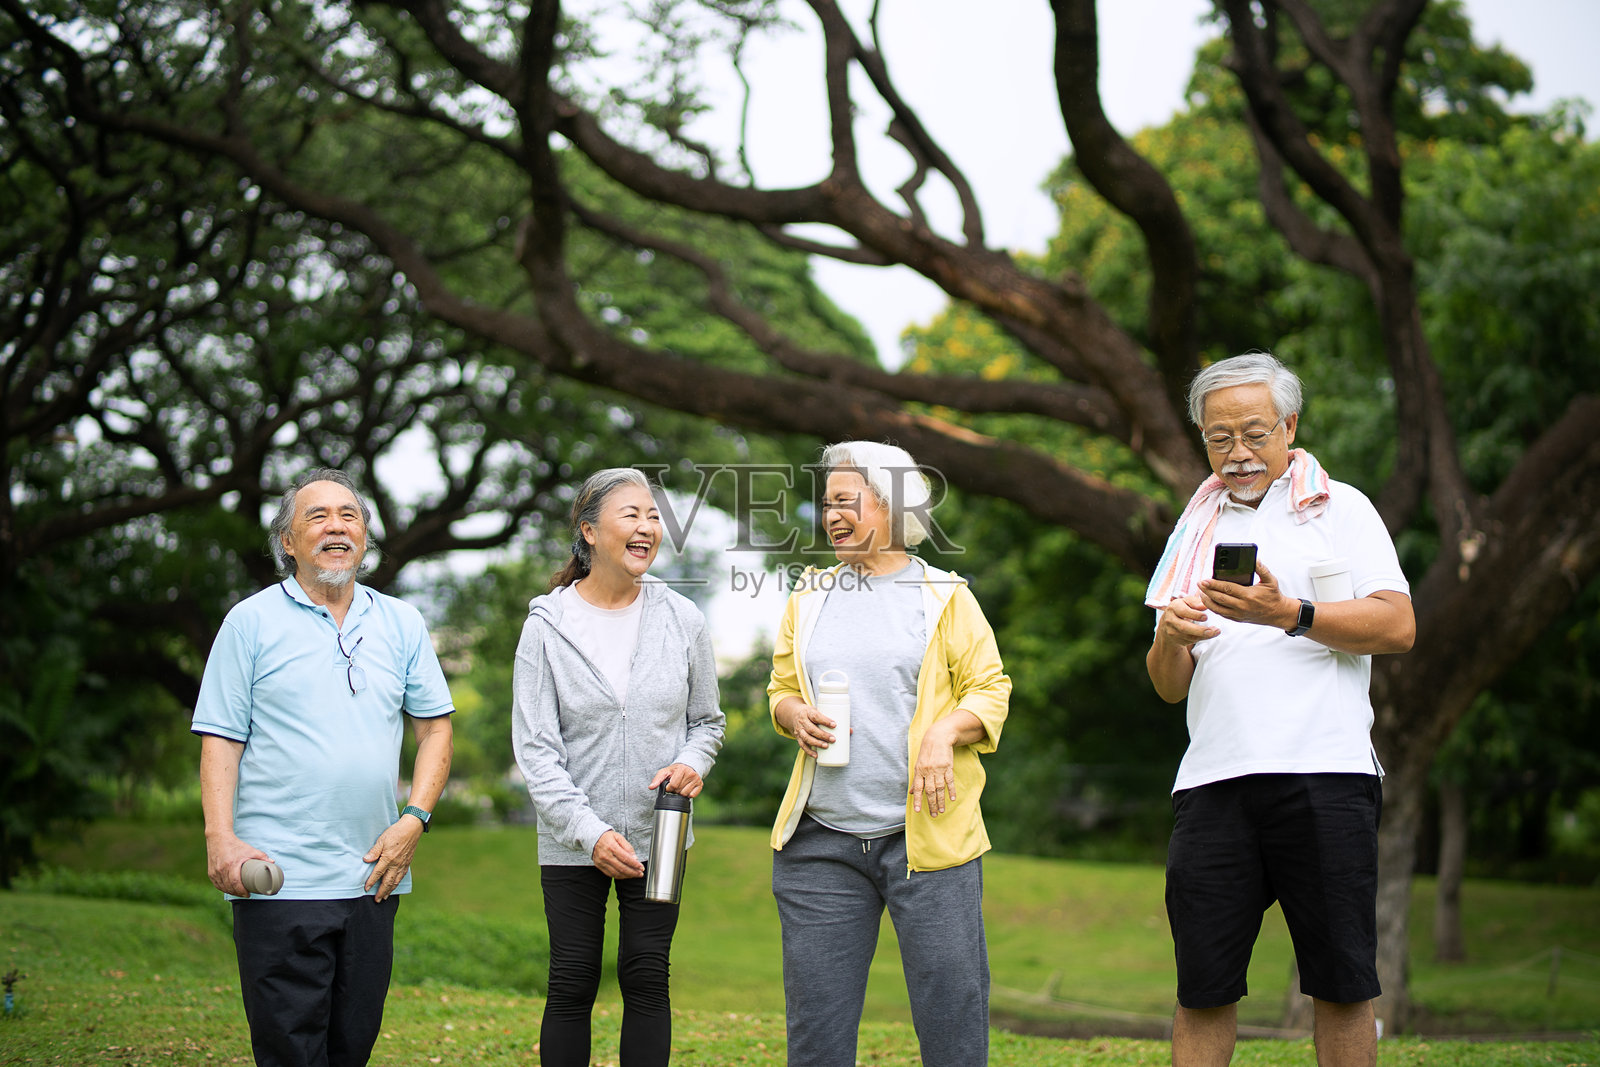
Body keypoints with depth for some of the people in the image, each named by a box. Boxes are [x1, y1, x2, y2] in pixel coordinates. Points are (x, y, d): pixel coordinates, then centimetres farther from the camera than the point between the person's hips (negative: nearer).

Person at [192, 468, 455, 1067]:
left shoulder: (401, 624, 12)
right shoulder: (253, 621, 2)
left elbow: (435, 726, 14)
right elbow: (220, 739, -1)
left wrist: (415, 820, -1)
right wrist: (221, 839, -13)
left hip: (372, 877, 4)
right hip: (278, 878, -4)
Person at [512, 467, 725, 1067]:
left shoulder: (682, 619, 2)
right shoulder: (548, 625, -5)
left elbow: (707, 719, 13)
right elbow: (535, 747, -8)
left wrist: (693, 762, -10)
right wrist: (589, 832, -18)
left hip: (659, 833, 2)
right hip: (573, 842, -2)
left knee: (646, 979, 3)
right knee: (572, 983, 2)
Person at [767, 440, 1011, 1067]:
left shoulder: (945, 597, 5)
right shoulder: (809, 597, 16)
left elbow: (990, 690, 3)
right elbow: (781, 689, 21)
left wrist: (944, 733, -16)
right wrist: (796, 716, -2)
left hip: (926, 834, -3)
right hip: (821, 841, 3)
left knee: (952, 1009, -4)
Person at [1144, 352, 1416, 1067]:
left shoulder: (1339, 507, 11)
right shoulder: (1195, 532, 22)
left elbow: (1397, 627, -3)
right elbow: (1168, 687, 17)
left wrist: (1288, 614, -15)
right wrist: (1170, 638, -5)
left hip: (1324, 773, -3)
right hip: (1213, 779, 3)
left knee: (1342, 984, -2)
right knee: (1203, 988, -2)